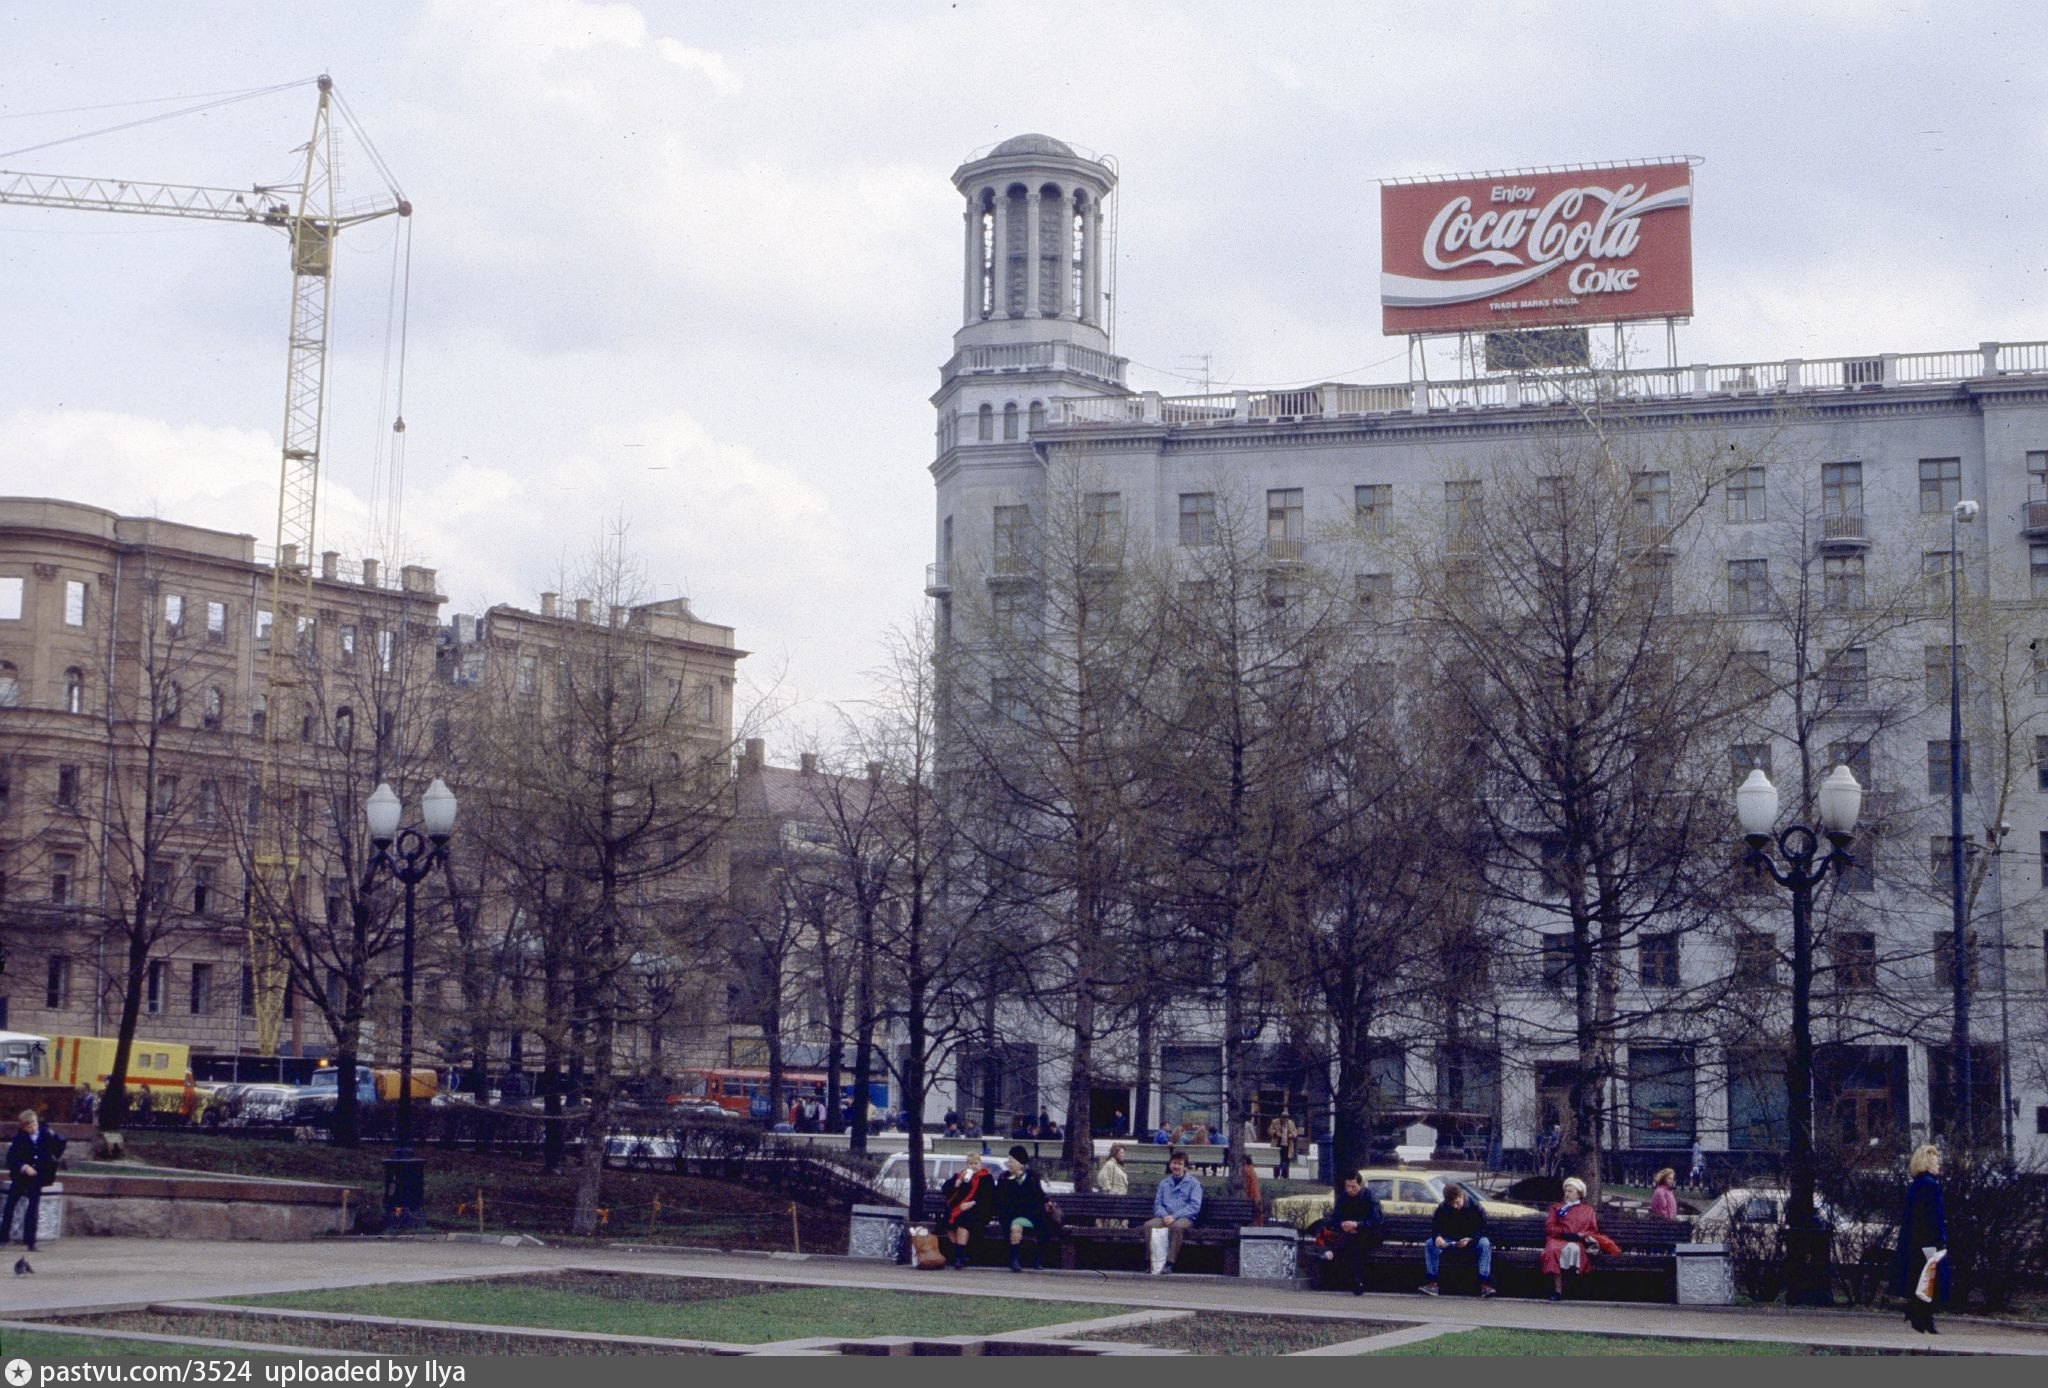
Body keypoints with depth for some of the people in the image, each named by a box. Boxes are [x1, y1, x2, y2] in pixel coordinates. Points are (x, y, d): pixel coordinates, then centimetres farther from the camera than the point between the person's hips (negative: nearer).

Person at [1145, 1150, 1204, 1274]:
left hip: (1185, 1218, -4)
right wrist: (1164, 1216, -9)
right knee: (1149, 1225, -28)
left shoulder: (1193, 1183, 7)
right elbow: (1157, 1204, 14)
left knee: (1177, 1226, -39)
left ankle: (1170, 1263, -39)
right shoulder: (1164, 1183, 20)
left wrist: (1174, 1216, -14)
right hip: (1165, 1218, 4)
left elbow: (1194, 1207, -4)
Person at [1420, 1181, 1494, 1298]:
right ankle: (1432, 1283, -28)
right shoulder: (1442, 1208, -10)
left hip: (1471, 1240, -2)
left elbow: (1483, 1228, -14)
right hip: (1449, 1240, 2)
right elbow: (1434, 1225, -4)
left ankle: (1485, 1284, -37)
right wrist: (1437, 1237, -28)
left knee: (1485, 1243, -34)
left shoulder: (1475, 1206, -16)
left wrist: (1470, 1239, -31)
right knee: (1429, 1244, -24)